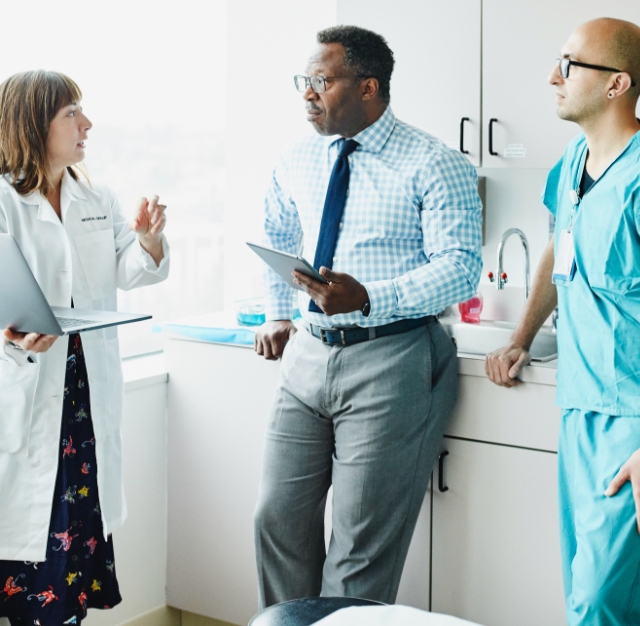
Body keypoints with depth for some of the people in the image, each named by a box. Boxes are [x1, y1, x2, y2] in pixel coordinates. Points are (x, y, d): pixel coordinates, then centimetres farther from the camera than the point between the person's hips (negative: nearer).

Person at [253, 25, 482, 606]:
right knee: (279, 518, 10)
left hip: (389, 359, -6)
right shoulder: (297, 162, 11)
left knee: (363, 543, 0)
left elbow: (460, 267, -17)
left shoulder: (434, 165, -8)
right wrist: (278, 315, 21)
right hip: (308, 354, 6)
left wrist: (368, 298, -29)